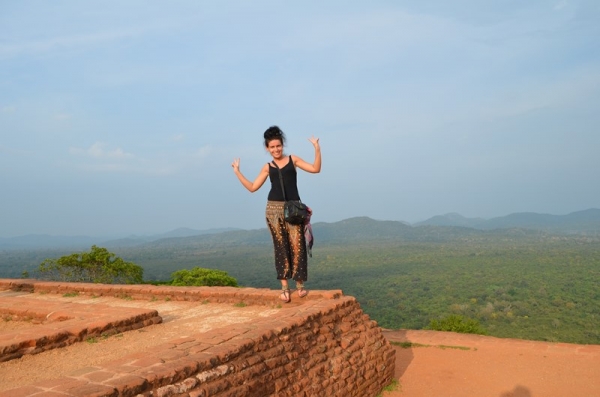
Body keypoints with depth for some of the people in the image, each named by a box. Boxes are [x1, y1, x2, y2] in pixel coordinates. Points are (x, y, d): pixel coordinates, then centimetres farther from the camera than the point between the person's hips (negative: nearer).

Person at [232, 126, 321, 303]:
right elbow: (252, 187, 11)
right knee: (281, 247, 3)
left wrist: (317, 149, -6)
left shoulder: (292, 159, 8)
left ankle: (300, 284, 6)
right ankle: (284, 286, 8)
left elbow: (315, 169, 2)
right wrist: (237, 172, 10)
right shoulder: (267, 167, 12)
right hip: (274, 209, 1)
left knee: (297, 245, -5)